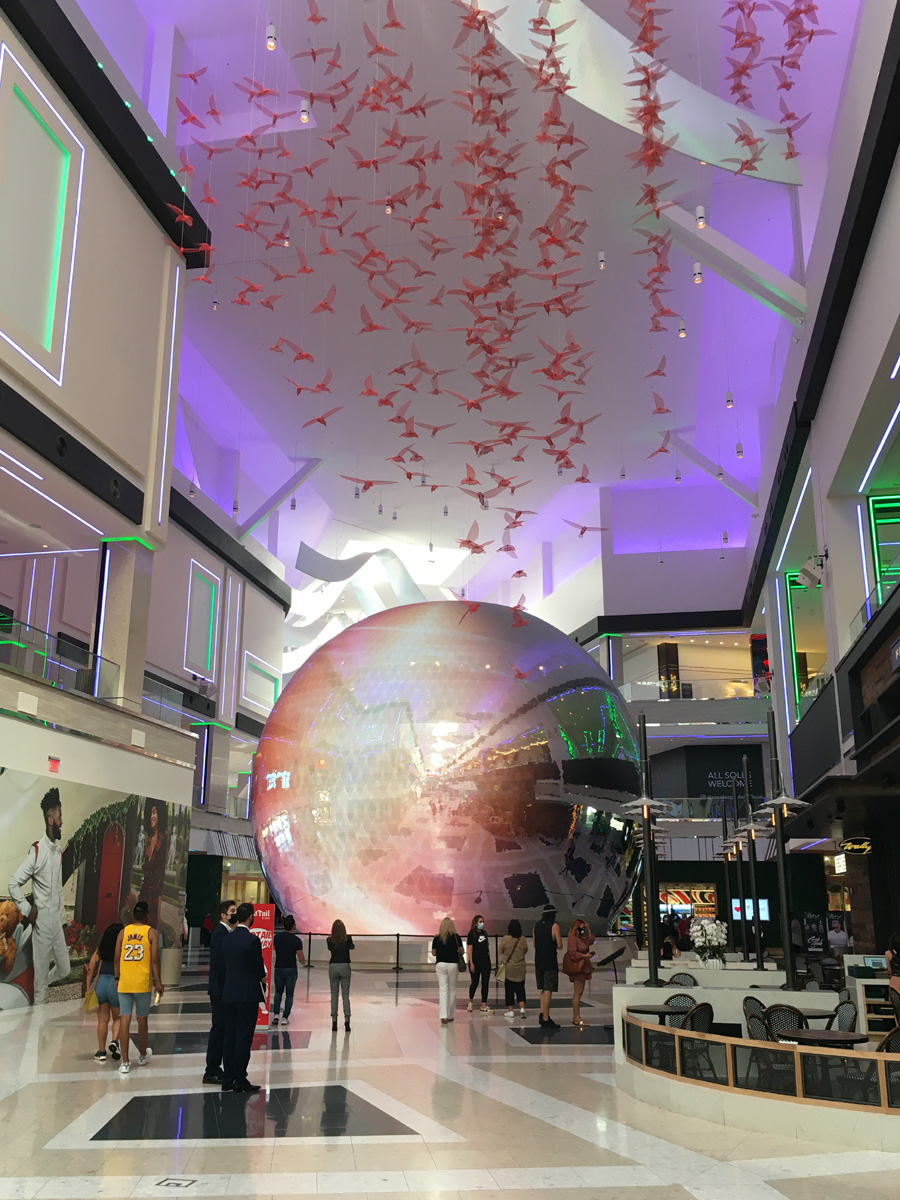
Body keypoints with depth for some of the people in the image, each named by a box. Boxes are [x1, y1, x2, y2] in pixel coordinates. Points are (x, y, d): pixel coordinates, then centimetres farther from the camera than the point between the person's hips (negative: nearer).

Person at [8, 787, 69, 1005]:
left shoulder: (59, 849, 6)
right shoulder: (36, 851, -17)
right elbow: (13, 885, -14)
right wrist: (28, 910, -13)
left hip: (57, 921, 7)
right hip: (41, 922, -7)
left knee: (64, 970, 15)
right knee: (41, 981, 4)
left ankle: (41, 986, 40)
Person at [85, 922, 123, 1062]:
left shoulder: (99, 952, 6)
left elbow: (90, 971, 4)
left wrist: (88, 989, 9)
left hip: (99, 983, 2)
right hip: (117, 985, -2)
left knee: (102, 1020, 10)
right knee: (118, 1018, 16)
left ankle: (101, 1052, 11)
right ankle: (115, 1041, -8)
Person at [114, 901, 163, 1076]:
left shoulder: (123, 932, 5)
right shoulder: (151, 933, -2)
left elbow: (117, 959, 6)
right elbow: (154, 960, -6)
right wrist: (158, 981, 1)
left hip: (124, 982, 2)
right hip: (143, 982, -2)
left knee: (124, 1020, 1)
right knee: (142, 1019, 14)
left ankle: (125, 1062, -2)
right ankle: (143, 1055, 31)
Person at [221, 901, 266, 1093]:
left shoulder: (226, 939, 5)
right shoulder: (252, 940, -15)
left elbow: (226, 964, 10)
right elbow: (259, 968, -8)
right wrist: (262, 978, 16)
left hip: (229, 995, 6)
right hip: (248, 996, -6)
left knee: (230, 1036, 11)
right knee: (244, 1038, 0)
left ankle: (228, 1079, 16)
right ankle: (240, 1081, 3)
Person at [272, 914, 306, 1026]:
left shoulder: (277, 936, -4)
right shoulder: (297, 940, -15)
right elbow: (301, 959, -11)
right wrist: (303, 962, 11)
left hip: (278, 968, 3)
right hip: (291, 969, -3)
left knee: (278, 992, 18)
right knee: (289, 994, 9)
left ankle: (276, 1014, 5)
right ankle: (285, 1017, 6)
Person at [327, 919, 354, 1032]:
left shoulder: (330, 941, -6)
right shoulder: (347, 940, -8)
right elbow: (352, 947, 14)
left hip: (333, 967, 1)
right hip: (345, 967, -1)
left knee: (334, 995, 9)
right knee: (345, 995, 5)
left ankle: (334, 1022, 7)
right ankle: (347, 1021, -1)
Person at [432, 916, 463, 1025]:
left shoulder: (437, 938, -2)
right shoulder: (456, 937, -5)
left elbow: (433, 953, 5)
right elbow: (461, 951, -1)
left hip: (440, 964, 1)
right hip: (453, 965, 0)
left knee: (442, 990, 1)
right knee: (452, 990, 13)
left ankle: (444, 1016, -11)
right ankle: (450, 1016, 19)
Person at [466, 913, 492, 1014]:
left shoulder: (484, 933, 9)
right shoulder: (472, 934, -7)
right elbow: (469, 949, -11)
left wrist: (488, 959, 12)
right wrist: (471, 963, -16)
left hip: (486, 961, 5)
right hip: (476, 962, -5)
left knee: (485, 983, 1)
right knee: (474, 983, 7)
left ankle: (484, 1005, 4)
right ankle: (470, 1002, 29)